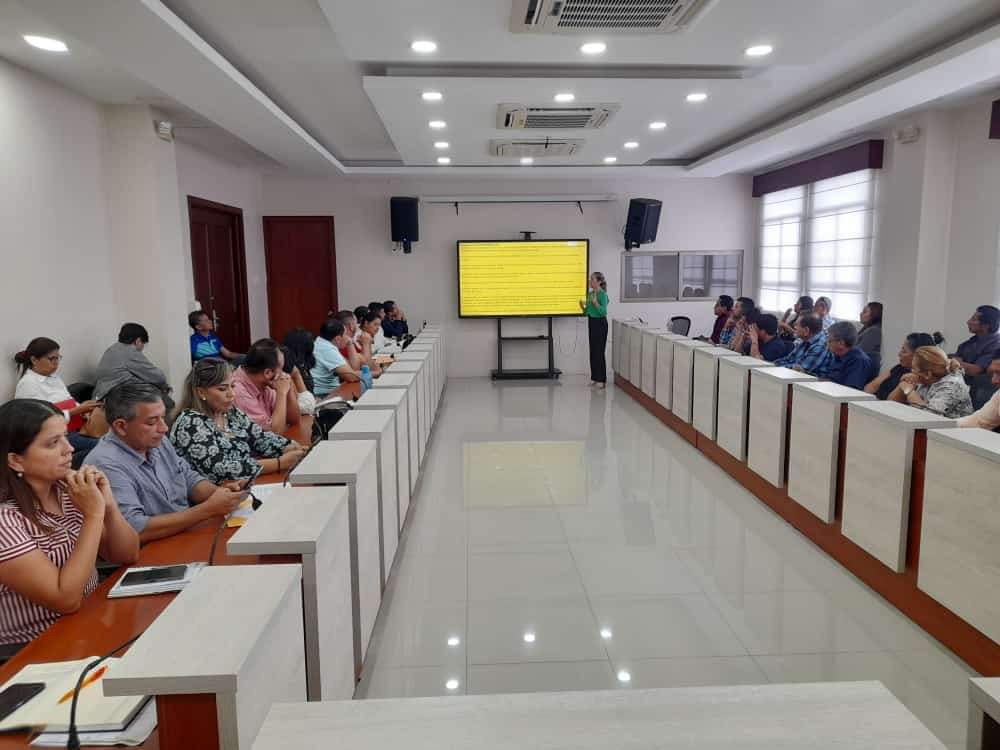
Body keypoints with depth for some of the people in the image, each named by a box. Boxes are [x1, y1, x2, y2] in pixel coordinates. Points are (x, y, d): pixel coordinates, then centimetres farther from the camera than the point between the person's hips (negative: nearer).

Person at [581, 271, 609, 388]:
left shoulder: (602, 294, -14)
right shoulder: (590, 293, 10)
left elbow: (603, 312, -20)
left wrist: (595, 302, -29)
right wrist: (582, 306, -2)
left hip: (600, 324, -8)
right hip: (591, 322, 8)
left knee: (600, 351, -5)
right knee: (593, 351, 11)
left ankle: (602, 379, 1)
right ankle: (594, 377, 18)